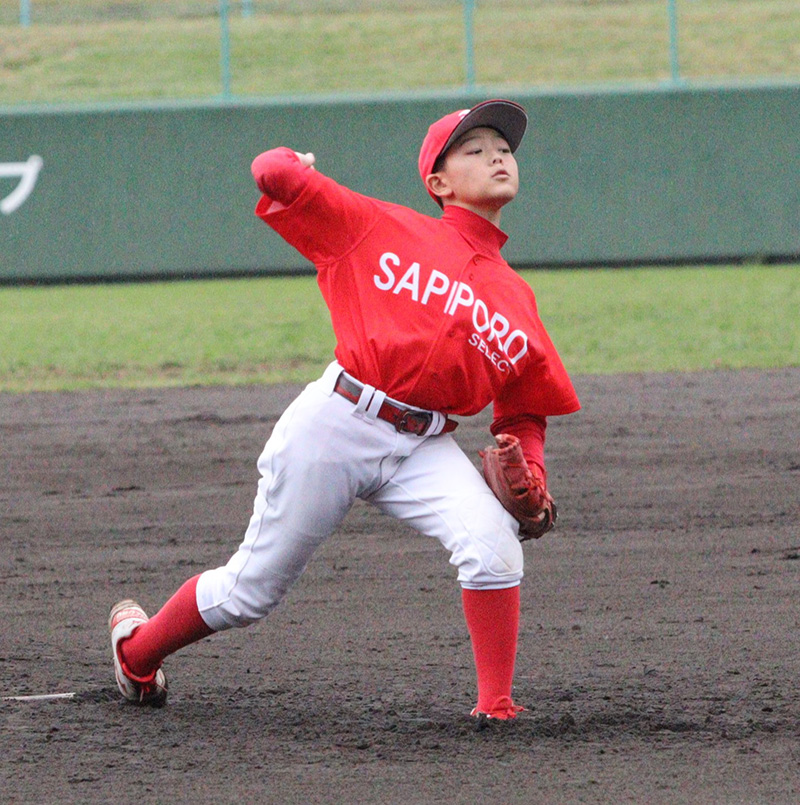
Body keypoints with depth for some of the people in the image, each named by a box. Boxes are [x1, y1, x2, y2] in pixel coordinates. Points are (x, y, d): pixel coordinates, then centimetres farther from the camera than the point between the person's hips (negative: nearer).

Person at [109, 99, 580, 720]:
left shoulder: (516, 300, 11)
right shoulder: (382, 228, 2)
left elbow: (525, 412, 15)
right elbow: (279, 179, 5)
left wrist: (529, 477, 1)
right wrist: (283, 169, -13)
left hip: (424, 448, 3)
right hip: (335, 425, -3)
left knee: (493, 542, -25)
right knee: (251, 590, 8)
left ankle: (497, 707, -13)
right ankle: (137, 648, 35)